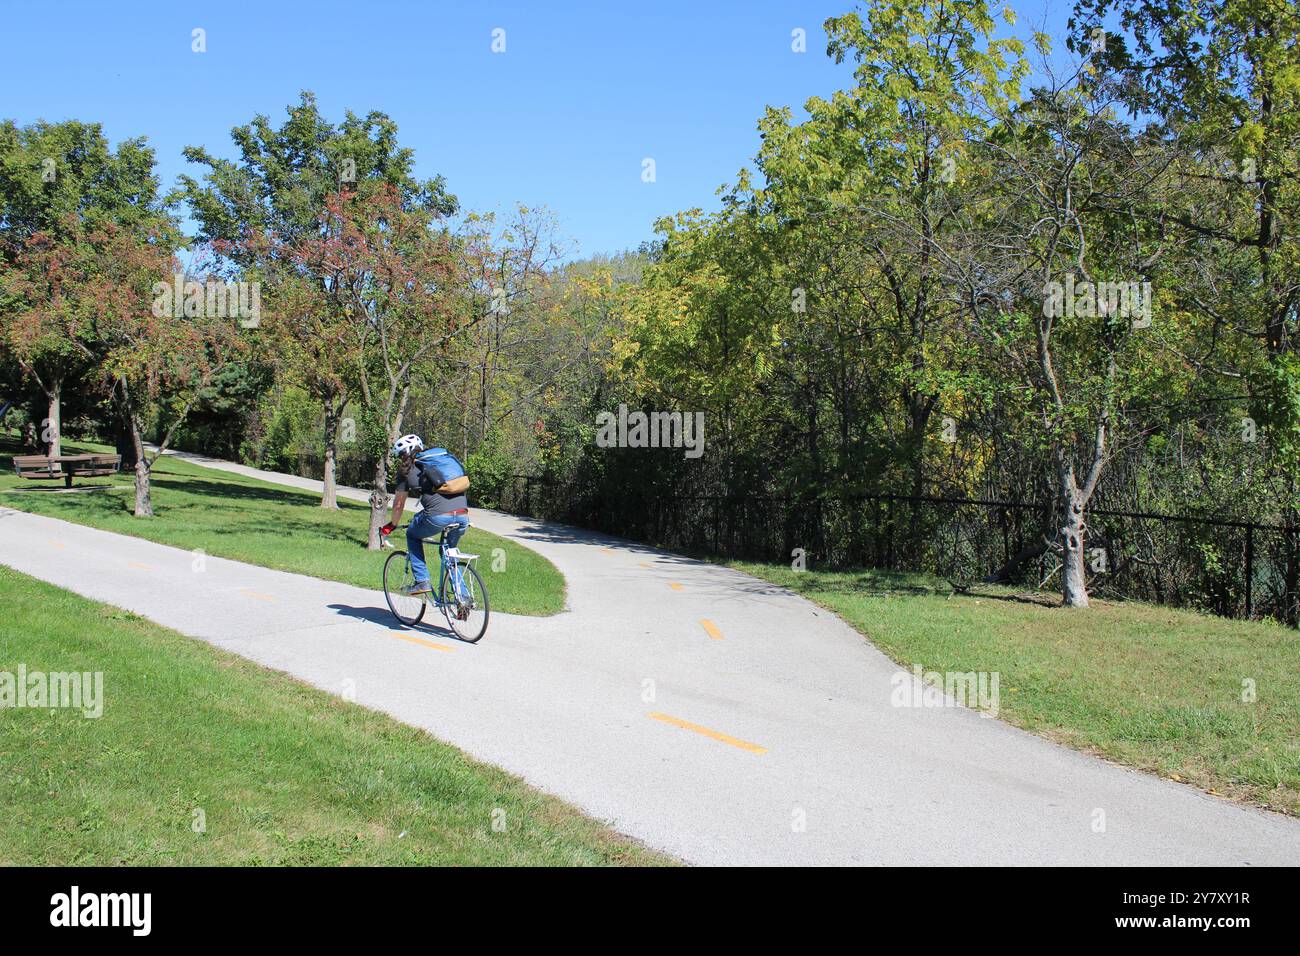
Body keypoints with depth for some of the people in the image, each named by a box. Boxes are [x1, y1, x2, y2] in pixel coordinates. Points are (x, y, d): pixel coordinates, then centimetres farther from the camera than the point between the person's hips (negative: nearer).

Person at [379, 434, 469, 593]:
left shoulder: (407, 469, 14)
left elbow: (398, 504, 19)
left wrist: (392, 525, 37)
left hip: (438, 516, -5)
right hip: (463, 515, 5)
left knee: (412, 535, 25)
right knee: (451, 550, 29)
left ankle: (422, 581, 16)